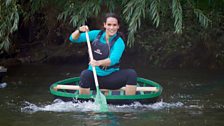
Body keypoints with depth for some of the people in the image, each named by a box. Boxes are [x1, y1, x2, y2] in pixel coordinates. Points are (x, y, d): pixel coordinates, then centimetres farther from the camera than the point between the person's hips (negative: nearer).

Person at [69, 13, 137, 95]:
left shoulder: (119, 42, -8)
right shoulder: (96, 34, 1)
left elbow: (113, 60, -27)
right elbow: (73, 39, 2)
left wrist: (99, 63, -47)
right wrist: (79, 30, -20)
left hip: (111, 78, -1)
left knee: (131, 73, -24)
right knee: (85, 74, -34)